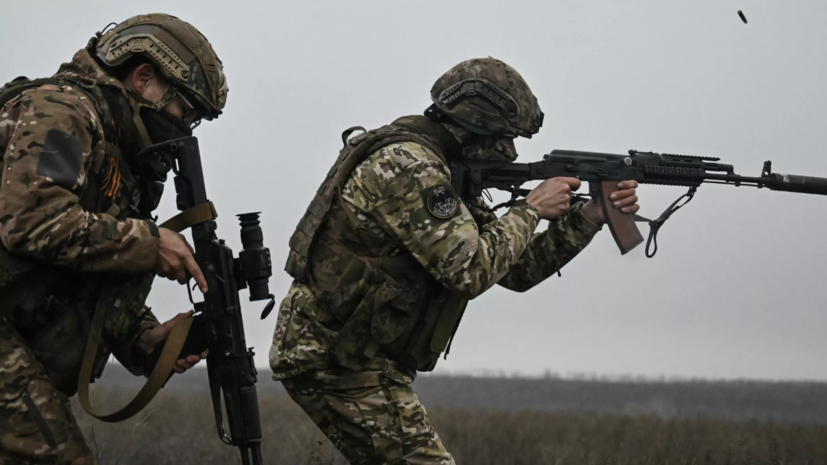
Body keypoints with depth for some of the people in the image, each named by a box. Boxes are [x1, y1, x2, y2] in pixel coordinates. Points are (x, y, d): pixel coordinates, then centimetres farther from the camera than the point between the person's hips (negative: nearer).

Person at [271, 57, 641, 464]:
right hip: (332, 359, -11)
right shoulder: (406, 165, -19)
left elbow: (516, 268, 16)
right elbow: (473, 270, -26)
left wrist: (589, 216, 8)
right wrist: (531, 209, -12)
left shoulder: (445, 174, 13)